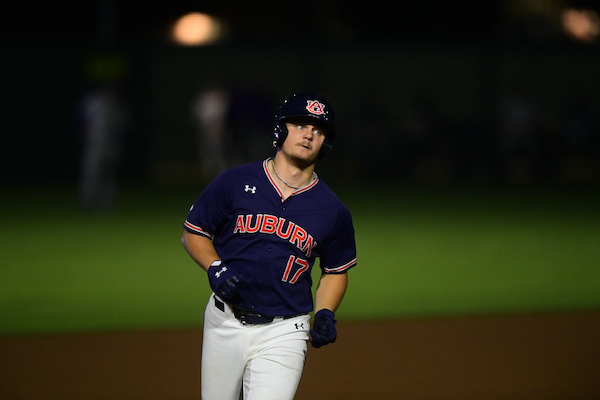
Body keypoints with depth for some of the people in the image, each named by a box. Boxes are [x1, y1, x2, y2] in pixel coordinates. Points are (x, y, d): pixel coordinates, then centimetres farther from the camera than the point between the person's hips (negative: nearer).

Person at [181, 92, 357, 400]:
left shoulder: (333, 211, 2)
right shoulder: (235, 182, -1)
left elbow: (335, 271, 15)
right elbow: (193, 233, 6)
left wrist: (324, 314, -2)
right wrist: (216, 268, -12)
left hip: (283, 336, -1)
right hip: (225, 325, 1)